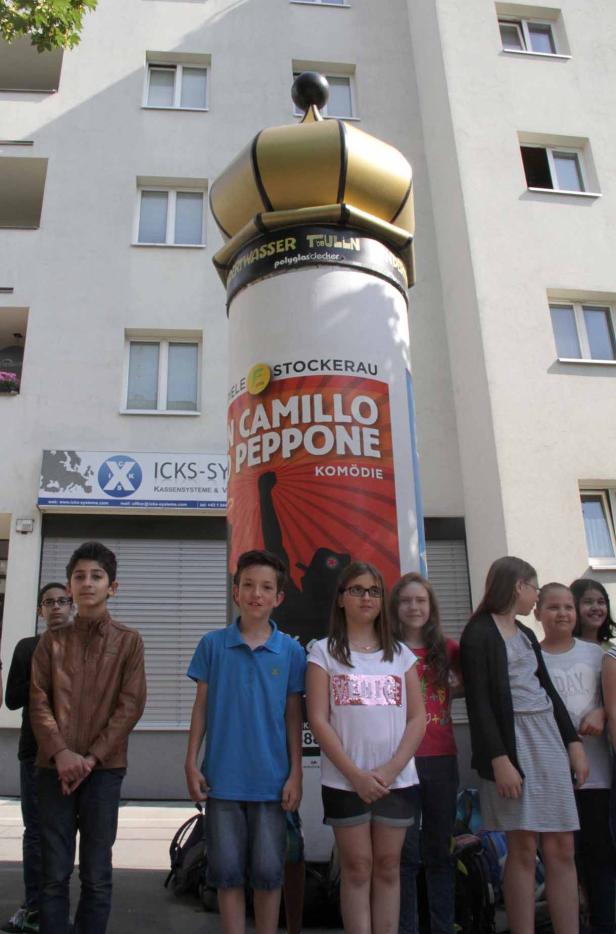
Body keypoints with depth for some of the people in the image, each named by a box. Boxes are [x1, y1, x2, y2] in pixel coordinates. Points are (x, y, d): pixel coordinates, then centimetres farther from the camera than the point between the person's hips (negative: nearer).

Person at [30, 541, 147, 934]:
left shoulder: (129, 641, 5)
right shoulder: (52, 640, 10)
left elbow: (131, 704, -2)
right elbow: (38, 702, 2)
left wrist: (91, 758, -10)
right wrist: (60, 752, -12)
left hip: (104, 769, -1)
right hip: (55, 767, 1)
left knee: (97, 874, 4)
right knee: (55, 873, 5)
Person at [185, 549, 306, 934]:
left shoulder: (291, 651, -2)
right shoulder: (212, 644, -1)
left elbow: (293, 716, 3)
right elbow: (201, 706, 5)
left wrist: (296, 773, -1)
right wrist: (192, 762, 0)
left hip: (272, 780, 0)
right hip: (222, 778, 0)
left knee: (268, 871, 8)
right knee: (227, 870, 8)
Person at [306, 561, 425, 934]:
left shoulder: (400, 652, 9)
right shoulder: (324, 651, 1)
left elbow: (417, 718, 4)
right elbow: (318, 720, -6)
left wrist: (391, 769, -9)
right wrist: (355, 774, -12)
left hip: (397, 779, 2)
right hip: (345, 781, -2)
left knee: (388, 866, 9)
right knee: (357, 868, 4)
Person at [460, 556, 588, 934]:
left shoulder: (526, 634, 17)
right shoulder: (479, 633, -6)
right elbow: (479, 702, -12)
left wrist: (573, 741, 12)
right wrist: (498, 759, -19)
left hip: (547, 738, 7)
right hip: (511, 742, -7)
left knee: (562, 848, 4)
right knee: (523, 849, -5)